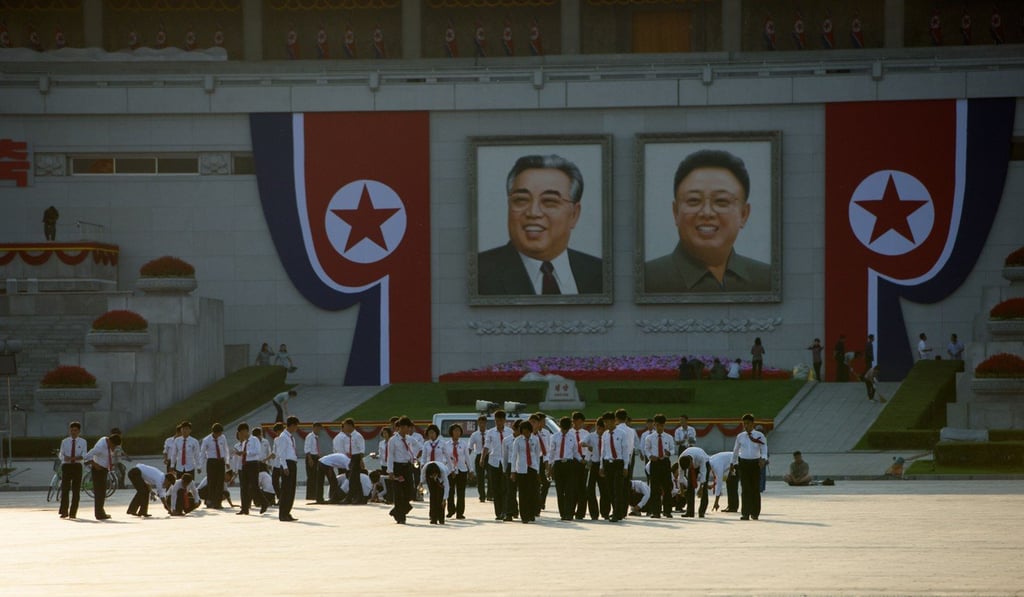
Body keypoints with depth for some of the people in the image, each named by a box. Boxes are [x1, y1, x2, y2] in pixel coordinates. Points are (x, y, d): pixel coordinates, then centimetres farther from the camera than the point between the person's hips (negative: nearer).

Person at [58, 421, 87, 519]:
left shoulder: (82, 442, 3)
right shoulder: (64, 442, 4)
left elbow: (84, 456, -5)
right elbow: (61, 455, 0)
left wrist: (75, 458, -24)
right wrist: (65, 458, -23)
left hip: (77, 466, 0)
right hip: (66, 466, 0)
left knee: (76, 491, 1)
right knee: (65, 489, -5)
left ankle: (73, 513, 8)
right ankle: (64, 512, -1)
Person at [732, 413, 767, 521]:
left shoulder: (759, 436, 2)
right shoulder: (740, 436, 8)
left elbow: (764, 449, -4)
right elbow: (735, 450, 20)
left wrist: (763, 459, -23)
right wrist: (734, 463, 25)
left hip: (755, 463, -1)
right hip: (743, 463, 1)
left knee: (756, 488, 2)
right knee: (745, 489, -5)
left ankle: (755, 513, 11)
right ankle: (745, 513, -6)